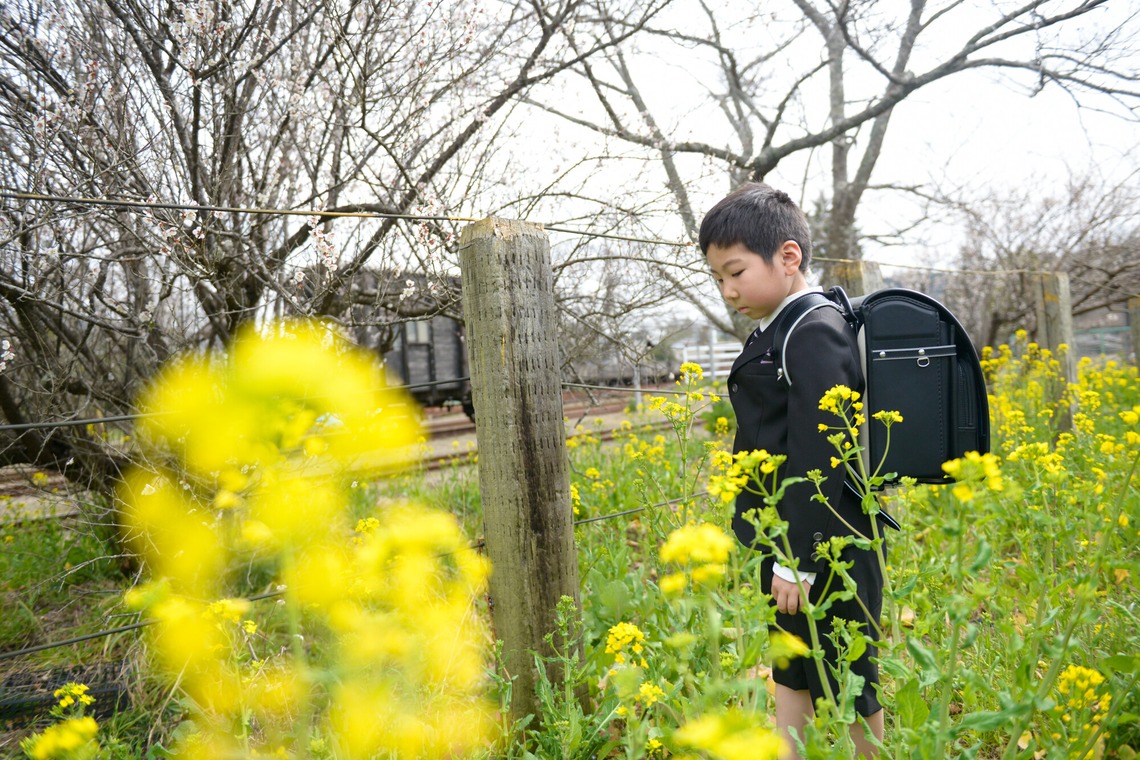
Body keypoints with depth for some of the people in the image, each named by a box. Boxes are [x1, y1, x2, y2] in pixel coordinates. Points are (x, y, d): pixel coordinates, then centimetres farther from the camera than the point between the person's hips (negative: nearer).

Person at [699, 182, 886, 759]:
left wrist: (799, 560, -21)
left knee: (847, 686, 8)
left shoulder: (815, 334, -18)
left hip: (825, 551, -10)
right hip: (789, 544, 10)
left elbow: (819, 457, -23)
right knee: (790, 675, 18)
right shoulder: (779, 333, 12)